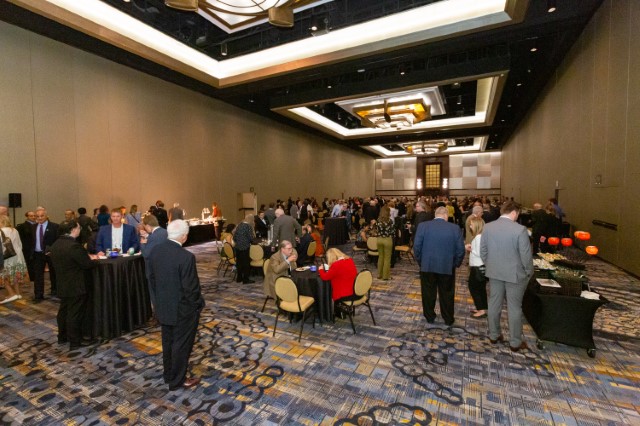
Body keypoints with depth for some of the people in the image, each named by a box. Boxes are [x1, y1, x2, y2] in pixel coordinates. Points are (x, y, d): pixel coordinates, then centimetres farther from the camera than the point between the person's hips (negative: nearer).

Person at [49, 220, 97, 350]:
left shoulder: (55, 245, 5)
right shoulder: (74, 245, -24)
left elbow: (64, 261, 13)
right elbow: (88, 264, -20)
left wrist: (86, 257, 11)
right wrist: (91, 260, 2)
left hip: (62, 285, 9)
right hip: (75, 286, -9)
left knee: (64, 311, 21)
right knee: (75, 314, 1)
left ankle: (62, 336, 35)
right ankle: (75, 342, 11)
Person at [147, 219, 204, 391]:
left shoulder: (155, 250, -5)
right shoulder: (186, 257, -28)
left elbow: (152, 279, 6)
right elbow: (191, 288, -23)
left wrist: (160, 297, 18)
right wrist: (198, 304, -5)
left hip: (163, 306, 7)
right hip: (183, 309, -7)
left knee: (168, 341, 23)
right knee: (181, 344, 11)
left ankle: (168, 374, 41)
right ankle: (177, 380, 27)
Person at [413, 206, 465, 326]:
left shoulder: (423, 226, -7)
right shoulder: (455, 228, -6)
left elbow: (416, 247, -7)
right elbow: (460, 250, -5)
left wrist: (420, 262, 6)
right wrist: (455, 264, 9)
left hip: (427, 266, 0)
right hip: (447, 267, 0)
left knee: (428, 293, 14)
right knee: (447, 294, 15)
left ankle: (430, 318, 28)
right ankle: (448, 320, 29)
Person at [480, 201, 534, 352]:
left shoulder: (488, 227, -5)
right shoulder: (520, 230, -18)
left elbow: (483, 252, 1)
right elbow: (526, 255, -14)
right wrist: (529, 273, 3)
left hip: (494, 272, 4)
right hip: (515, 274, -4)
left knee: (494, 304, 15)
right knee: (514, 308, 9)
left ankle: (494, 335, 29)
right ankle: (515, 342, 23)